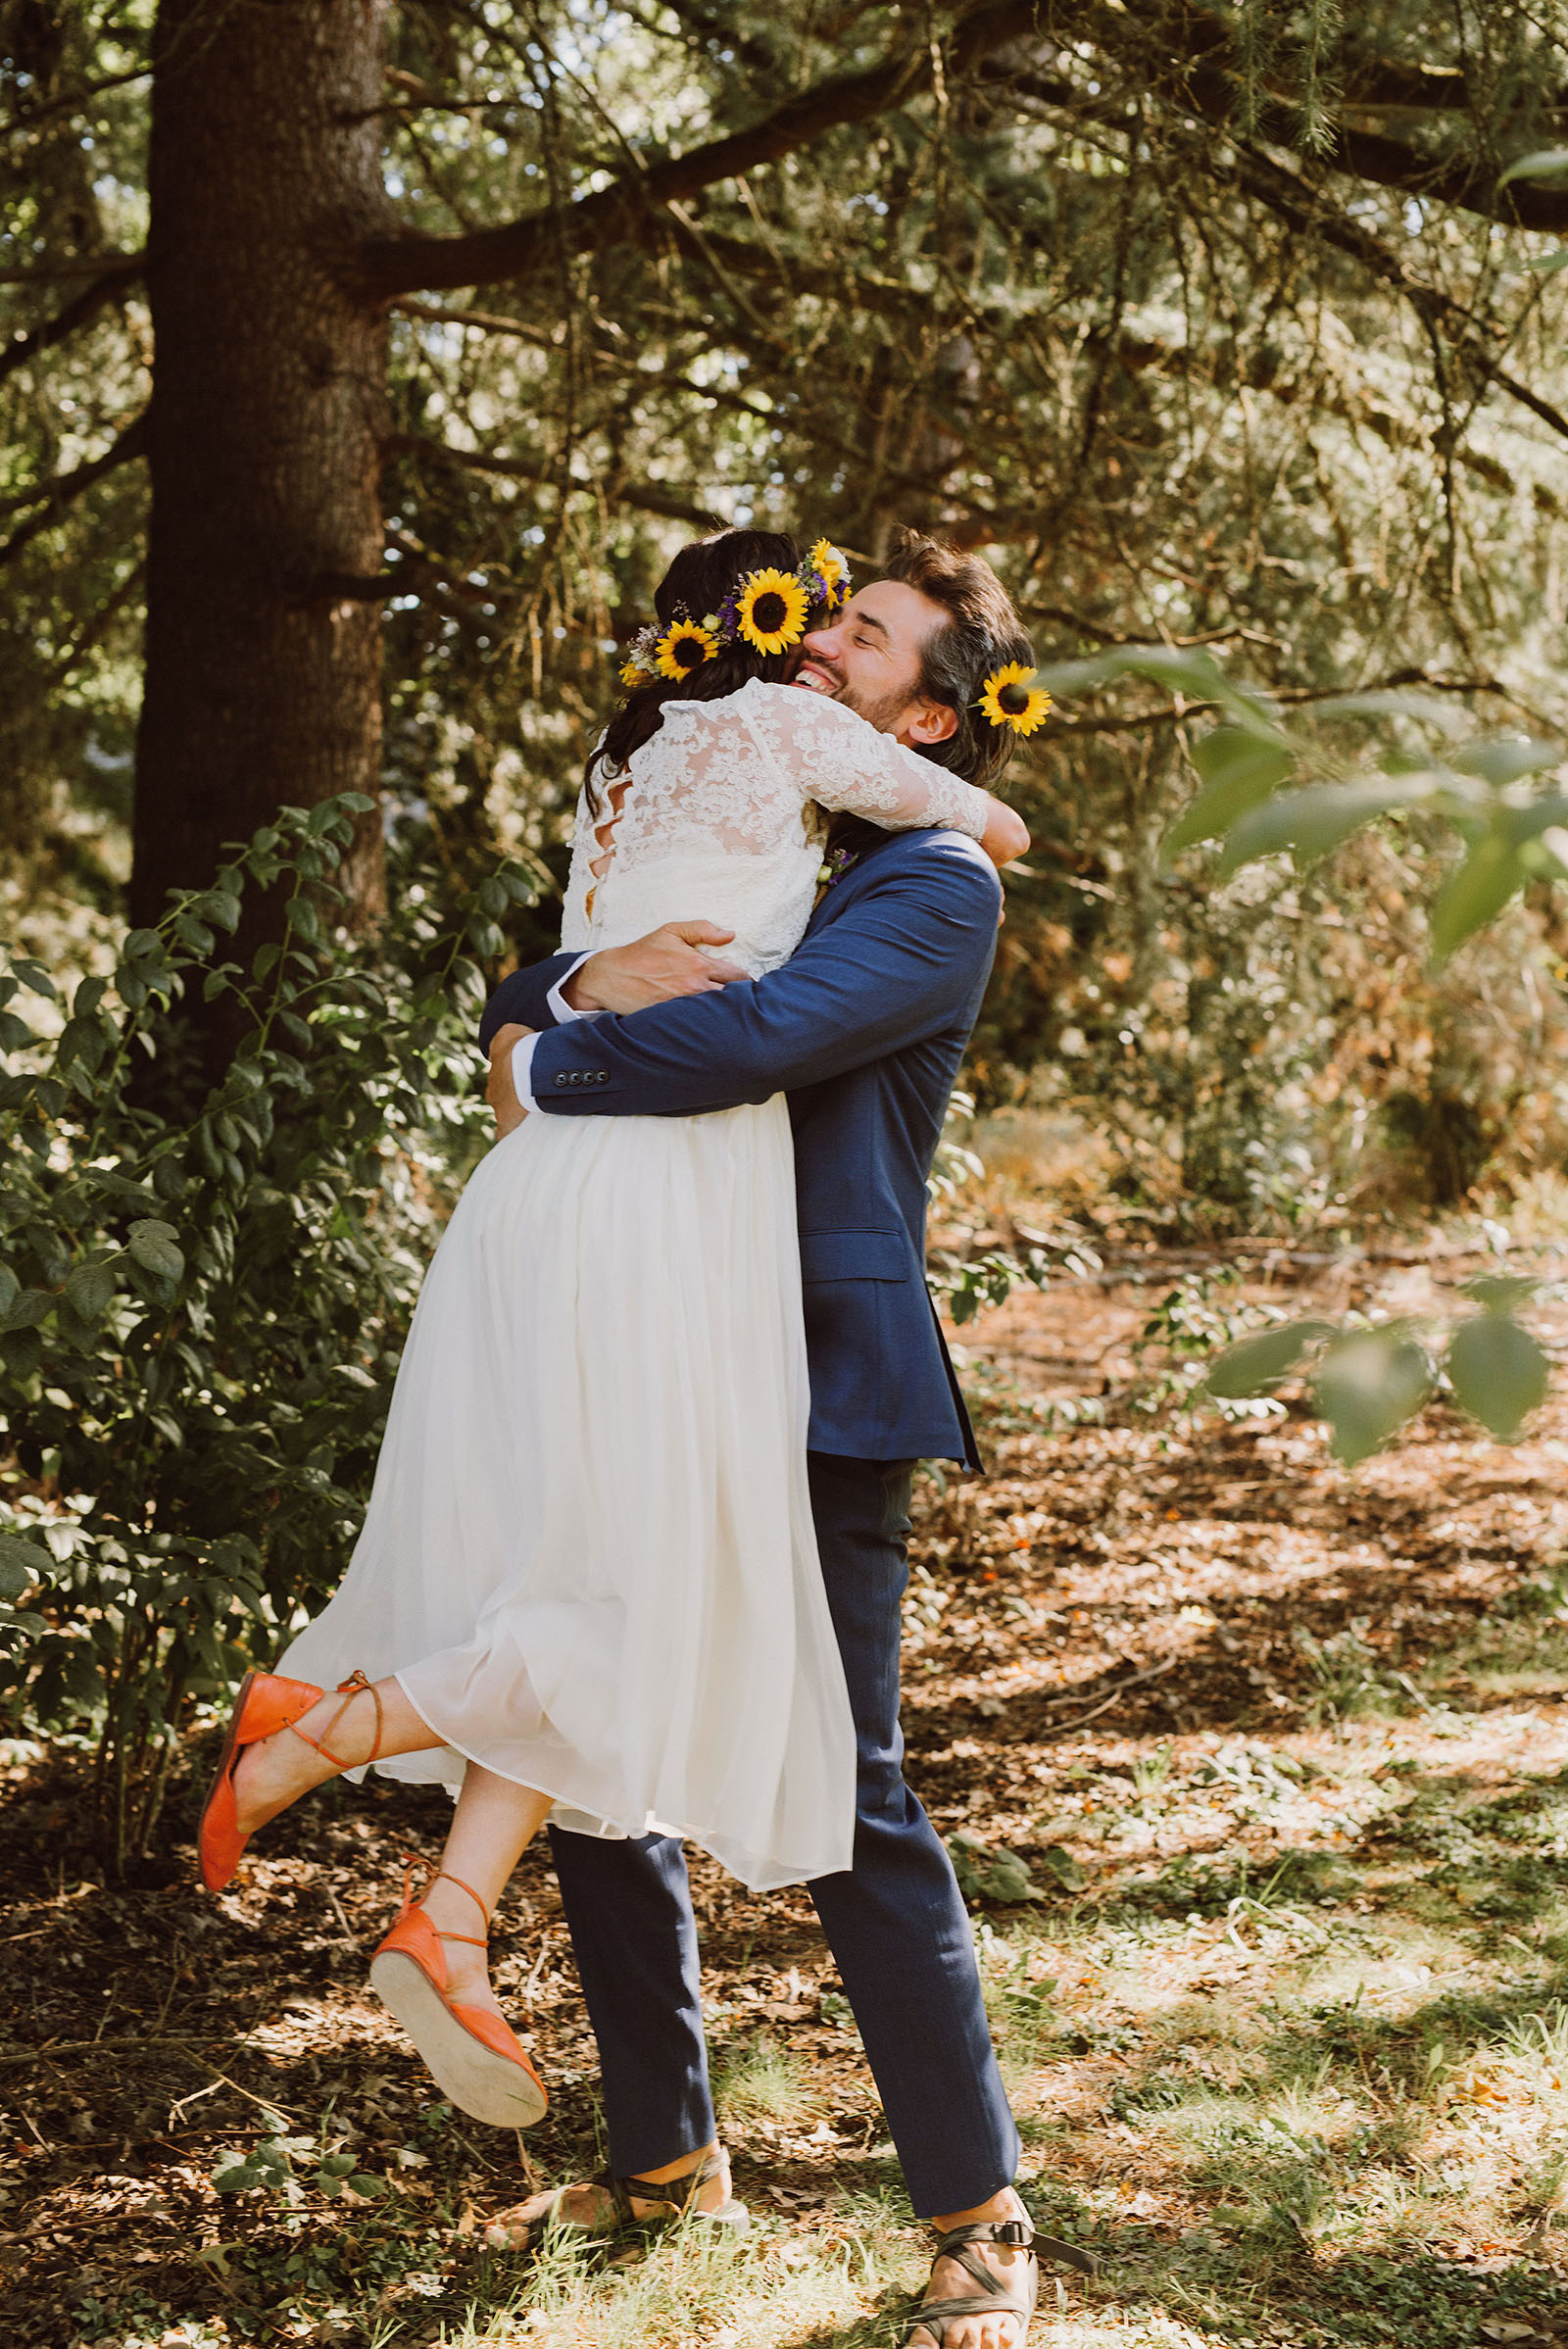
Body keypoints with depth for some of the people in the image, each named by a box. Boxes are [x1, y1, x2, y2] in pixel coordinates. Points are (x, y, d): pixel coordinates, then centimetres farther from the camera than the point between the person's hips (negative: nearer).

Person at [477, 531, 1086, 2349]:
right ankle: (662, 2159, 27)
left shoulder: (936, 887, -6)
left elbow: (746, 1036, -22)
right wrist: (591, 982, -9)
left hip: (814, 1392, -8)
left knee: (842, 1798, -7)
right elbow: (514, 1011, 15)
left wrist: (545, 1075, -7)